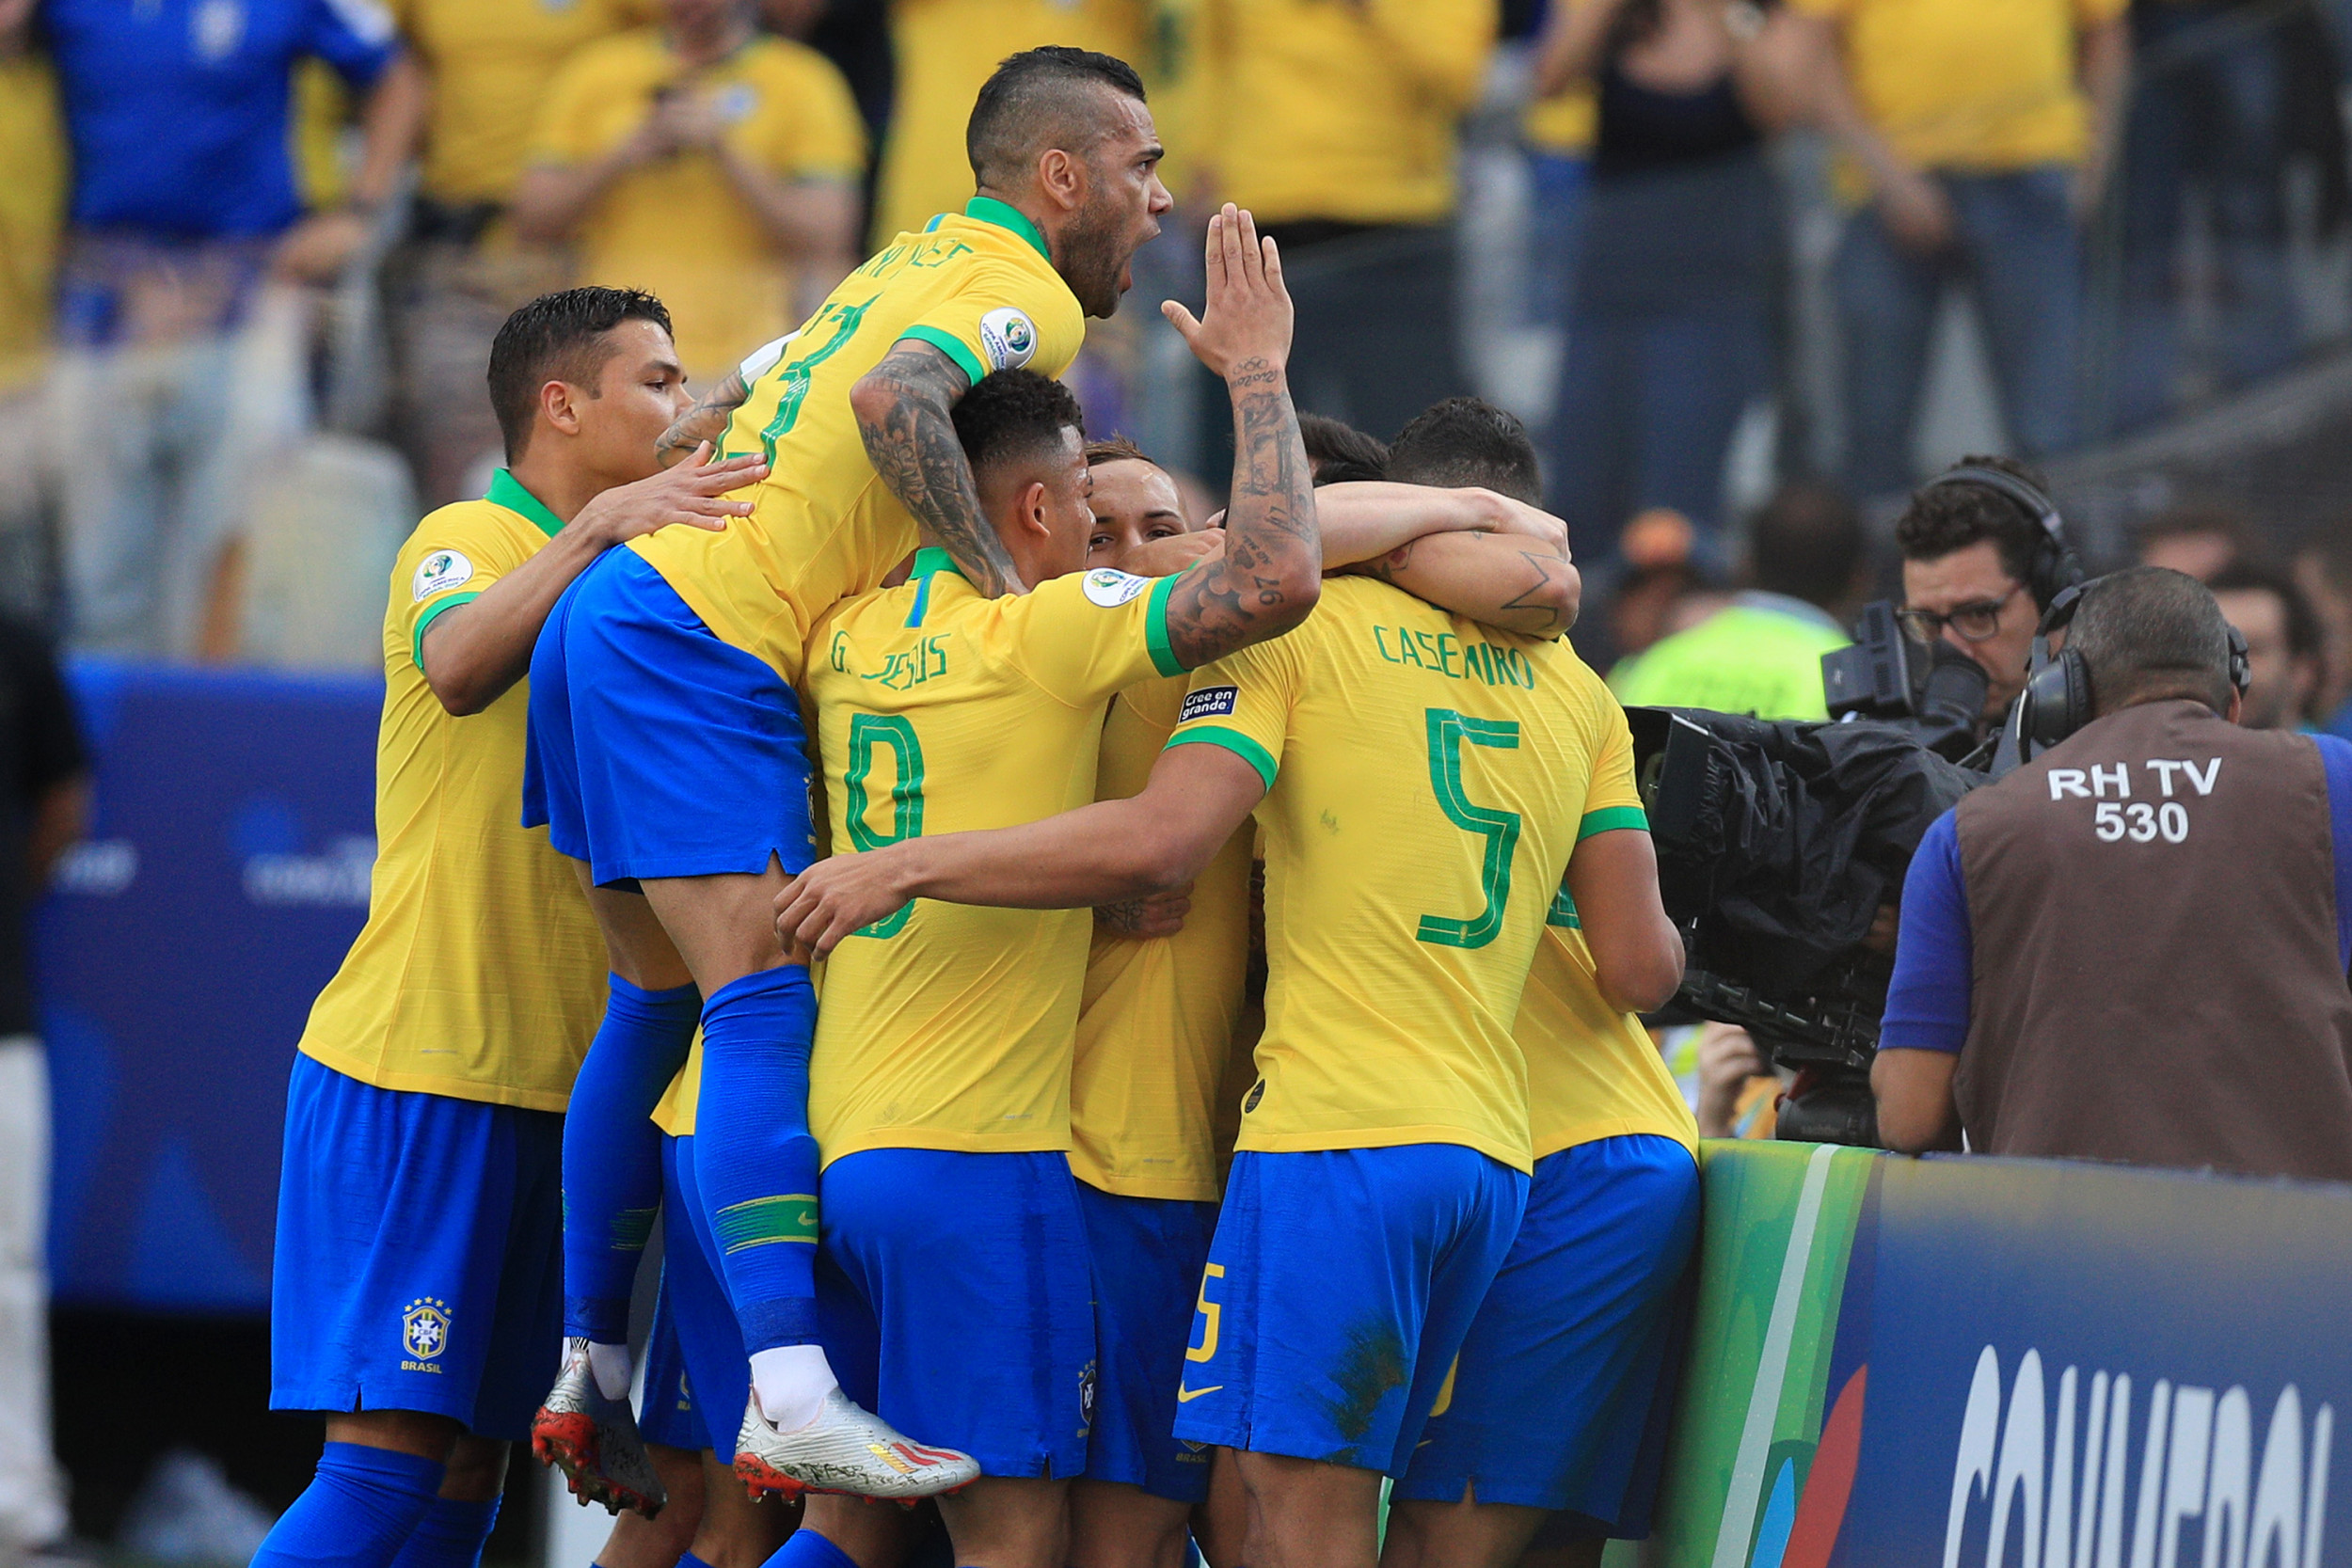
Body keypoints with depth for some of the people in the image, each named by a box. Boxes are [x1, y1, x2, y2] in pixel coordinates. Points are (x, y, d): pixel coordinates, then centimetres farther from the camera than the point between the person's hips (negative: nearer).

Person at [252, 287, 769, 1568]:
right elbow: (459, 666, -27)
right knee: (388, 1462, -14)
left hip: (542, 1082, 8)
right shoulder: (467, 540, -5)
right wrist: (598, 527, -36)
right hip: (416, 1070, -8)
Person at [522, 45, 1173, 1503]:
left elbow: (703, 421, 29)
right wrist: (1011, 593, -23)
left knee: (664, 1001, 17)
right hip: (702, 644, -10)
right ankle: (792, 1393, -29)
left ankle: (589, 1360, 20)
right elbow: (894, 406, -25)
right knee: (761, 998, -18)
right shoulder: (1024, 296, -5)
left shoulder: (911, 268, 23)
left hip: (616, 610, 10)